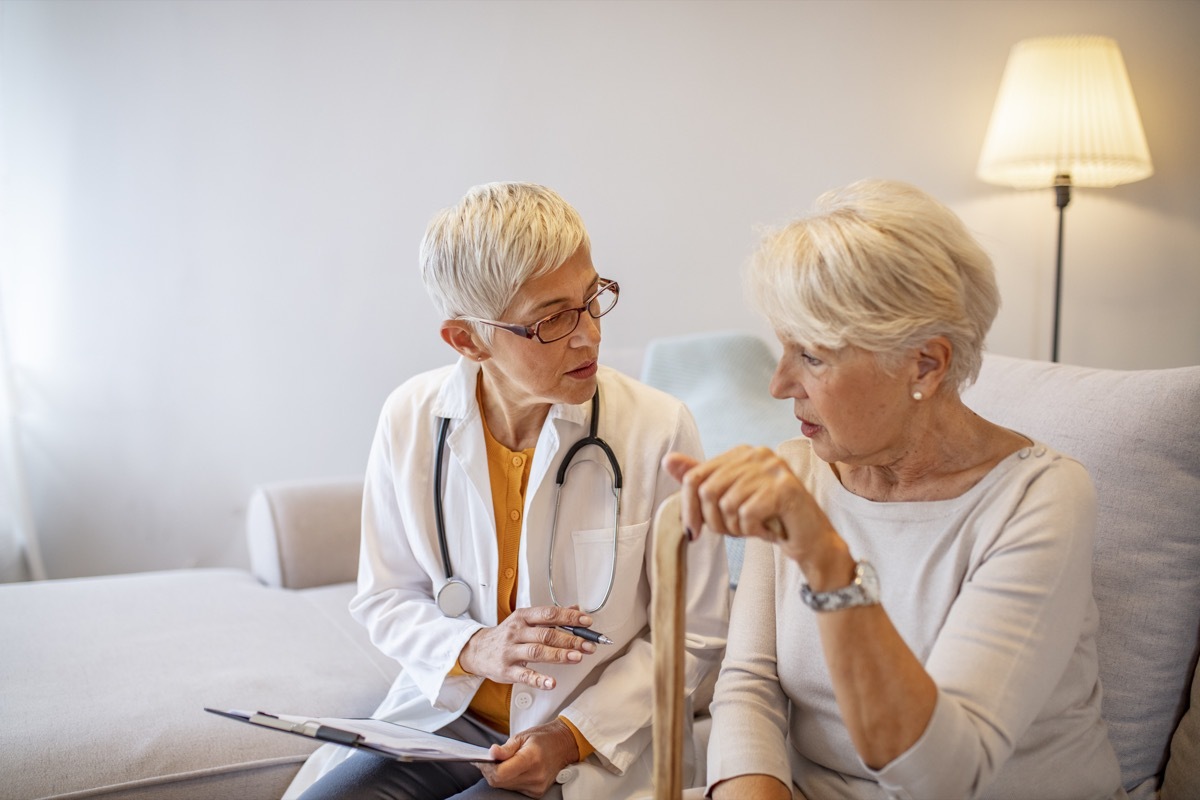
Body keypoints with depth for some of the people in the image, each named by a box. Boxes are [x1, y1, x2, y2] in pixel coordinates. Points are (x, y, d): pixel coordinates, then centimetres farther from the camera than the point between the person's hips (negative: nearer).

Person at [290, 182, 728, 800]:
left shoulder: (659, 429, -15)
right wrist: (474, 650, -13)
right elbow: (384, 599, 6)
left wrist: (572, 736, -15)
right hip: (445, 714, 3)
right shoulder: (411, 419, -6)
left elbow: (692, 635, -6)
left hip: (592, 746, -2)